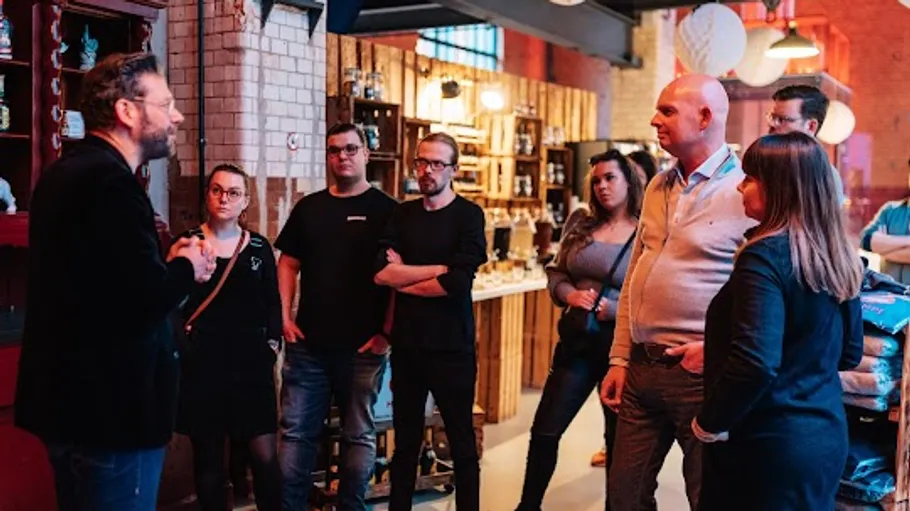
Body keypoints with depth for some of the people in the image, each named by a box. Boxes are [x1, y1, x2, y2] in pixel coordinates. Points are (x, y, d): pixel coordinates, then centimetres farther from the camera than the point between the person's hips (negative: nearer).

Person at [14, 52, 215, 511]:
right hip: (108, 409, -10)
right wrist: (186, 266, -8)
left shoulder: (68, 171, 11)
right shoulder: (109, 180, -21)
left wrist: (167, 264, 7)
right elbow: (147, 300, -28)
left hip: (72, 400, 10)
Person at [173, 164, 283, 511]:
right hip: (202, 362, -1)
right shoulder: (188, 242, 1)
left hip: (249, 362, 1)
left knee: (264, 456, -4)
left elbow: (272, 303, 12)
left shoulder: (259, 247, 7)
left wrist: (272, 343, 4)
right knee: (208, 456, 6)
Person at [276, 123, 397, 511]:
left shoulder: (385, 210, -2)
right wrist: (285, 317, 2)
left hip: (363, 347, -3)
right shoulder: (309, 207, 11)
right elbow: (288, 264, 13)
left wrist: (387, 332, -11)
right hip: (308, 344, 4)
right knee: (296, 431, 7)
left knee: (359, 434, 9)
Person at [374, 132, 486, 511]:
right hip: (406, 344, 4)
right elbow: (380, 272, -7)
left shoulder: (468, 215, -5)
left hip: (451, 345, -4)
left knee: (461, 442, 8)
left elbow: (457, 282, -18)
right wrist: (436, 270, -14)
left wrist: (403, 279, -6)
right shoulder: (402, 215, 7)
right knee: (405, 441, 14)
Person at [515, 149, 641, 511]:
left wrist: (612, 310, -21)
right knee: (545, 430, 8)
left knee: (619, 437, 13)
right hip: (577, 340, 4)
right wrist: (570, 294, -10)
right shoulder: (581, 222, 6)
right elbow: (556, 272, 10)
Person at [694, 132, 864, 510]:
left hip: (769, 443, -7)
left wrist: (709, 424, -12)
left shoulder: (766, 256, -20)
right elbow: (850, 354, 14)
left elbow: (755, 364, -28)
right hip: (827, 437, 8)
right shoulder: (839, 257, 4)